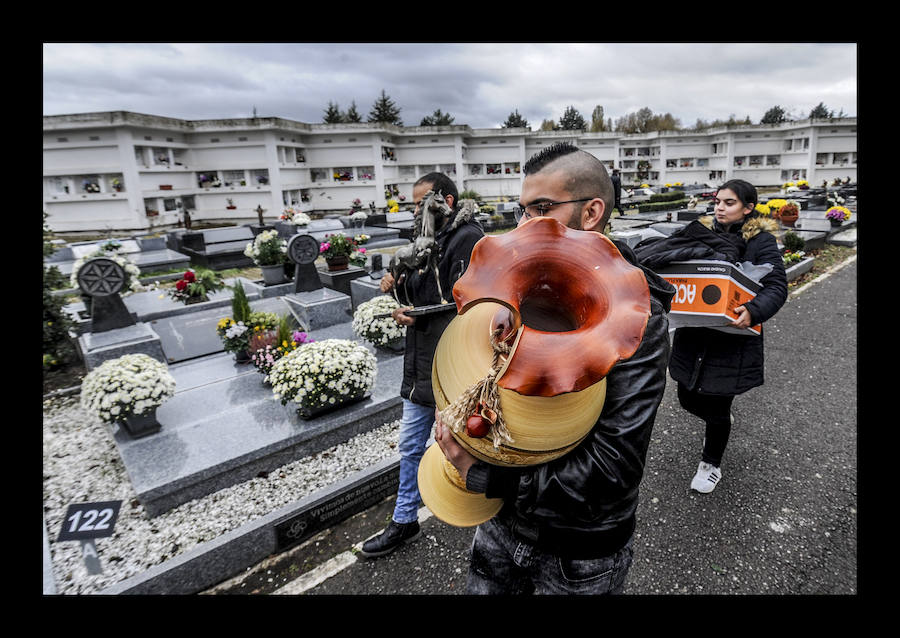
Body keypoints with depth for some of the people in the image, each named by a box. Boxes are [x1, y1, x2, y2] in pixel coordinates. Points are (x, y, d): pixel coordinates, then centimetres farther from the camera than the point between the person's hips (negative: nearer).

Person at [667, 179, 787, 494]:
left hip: (732, 338, -5)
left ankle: (711, 464, 31)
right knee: (688, 397, 14)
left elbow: (777, 286, -10)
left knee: (716, 407, 5)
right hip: (694, 334, 5)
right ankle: (723, 420, 50)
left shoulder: (761, 241, -6)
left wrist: (753, 311, -31)